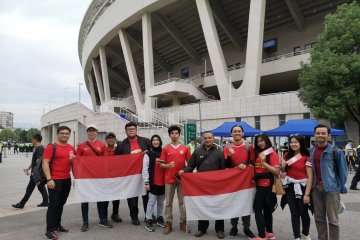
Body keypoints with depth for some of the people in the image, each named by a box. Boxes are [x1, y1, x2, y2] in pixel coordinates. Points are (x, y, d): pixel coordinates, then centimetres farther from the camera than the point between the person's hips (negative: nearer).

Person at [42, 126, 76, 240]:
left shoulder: (72, 148, 10)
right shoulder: (51, 147, -7)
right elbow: (45, 163, -13)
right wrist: (49, 179, -19)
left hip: (67, 180, 6)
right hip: (55, 180, -6)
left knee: (61, 204, 15)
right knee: (53, 204, -4)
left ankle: (57, 225, 27)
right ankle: (49, 230, 3)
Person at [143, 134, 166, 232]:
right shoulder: (148, 154, -3)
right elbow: (145, 169, -5)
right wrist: (146, 182, -10)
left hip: (163, 182, 4)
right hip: (153, 182, -4)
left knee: (161, 202, 13)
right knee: (151, 202, -2)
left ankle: (159, 218, 26)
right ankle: (148, 221, 6)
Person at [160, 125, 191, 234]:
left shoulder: (185, 148, 3)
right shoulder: (165, 149, 1)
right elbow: (161, 164, 1)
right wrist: (168, 165, -18)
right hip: (169, 179, 0)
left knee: (182, 201, 7)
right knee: (168, 202, 6)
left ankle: (183, 223, 19)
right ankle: (168, 223, 17)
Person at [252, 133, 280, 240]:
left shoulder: (272, 154, -10)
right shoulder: (258, 153, 12)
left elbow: (277, 171, -17)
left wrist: (264, 162, -22)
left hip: (266, 184, -8)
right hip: (259, 184, 8)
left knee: (257, 209, -7)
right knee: (266, 208, 16)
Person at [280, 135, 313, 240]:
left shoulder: (306, 158, -9)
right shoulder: (287, 155, 5)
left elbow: (310, 177, -12)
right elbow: (283, 171, 17)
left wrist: (307, 194, -17)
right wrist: (283, 166, -7)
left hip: (302, 188, -4)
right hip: (290, 188, 4)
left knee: (303, 213, 11)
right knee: (294, 213, 8)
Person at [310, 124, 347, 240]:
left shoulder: (336, 151, -7)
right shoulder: (311, 152, 7)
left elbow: (342, 170, -4)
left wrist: (341, 188, -4)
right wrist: (311, 186, 10)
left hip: (331, 188, -4)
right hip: (316, 188, 5)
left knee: (332, 219, 3)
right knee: (319, 218, 13)